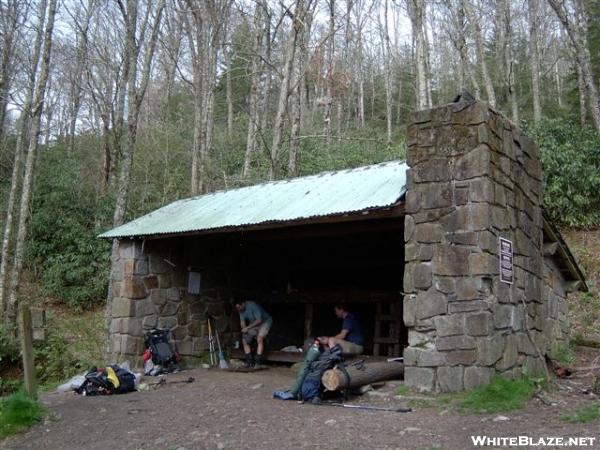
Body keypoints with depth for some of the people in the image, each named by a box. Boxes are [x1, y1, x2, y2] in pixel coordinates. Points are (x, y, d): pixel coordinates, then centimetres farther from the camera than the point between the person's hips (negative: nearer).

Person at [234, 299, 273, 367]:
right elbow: (242, 321, -5)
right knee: (244, 340, -3)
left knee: (259, 338, -30)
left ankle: (258, 361, -26)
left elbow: (259, 320, -32)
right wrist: (244, 330, -25)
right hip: (254, 324, 8)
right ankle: (250, 361, 2)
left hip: (265, 321, -7)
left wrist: (247, 327, -34)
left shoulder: (252, 305, -32)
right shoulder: (241, 310, -9)